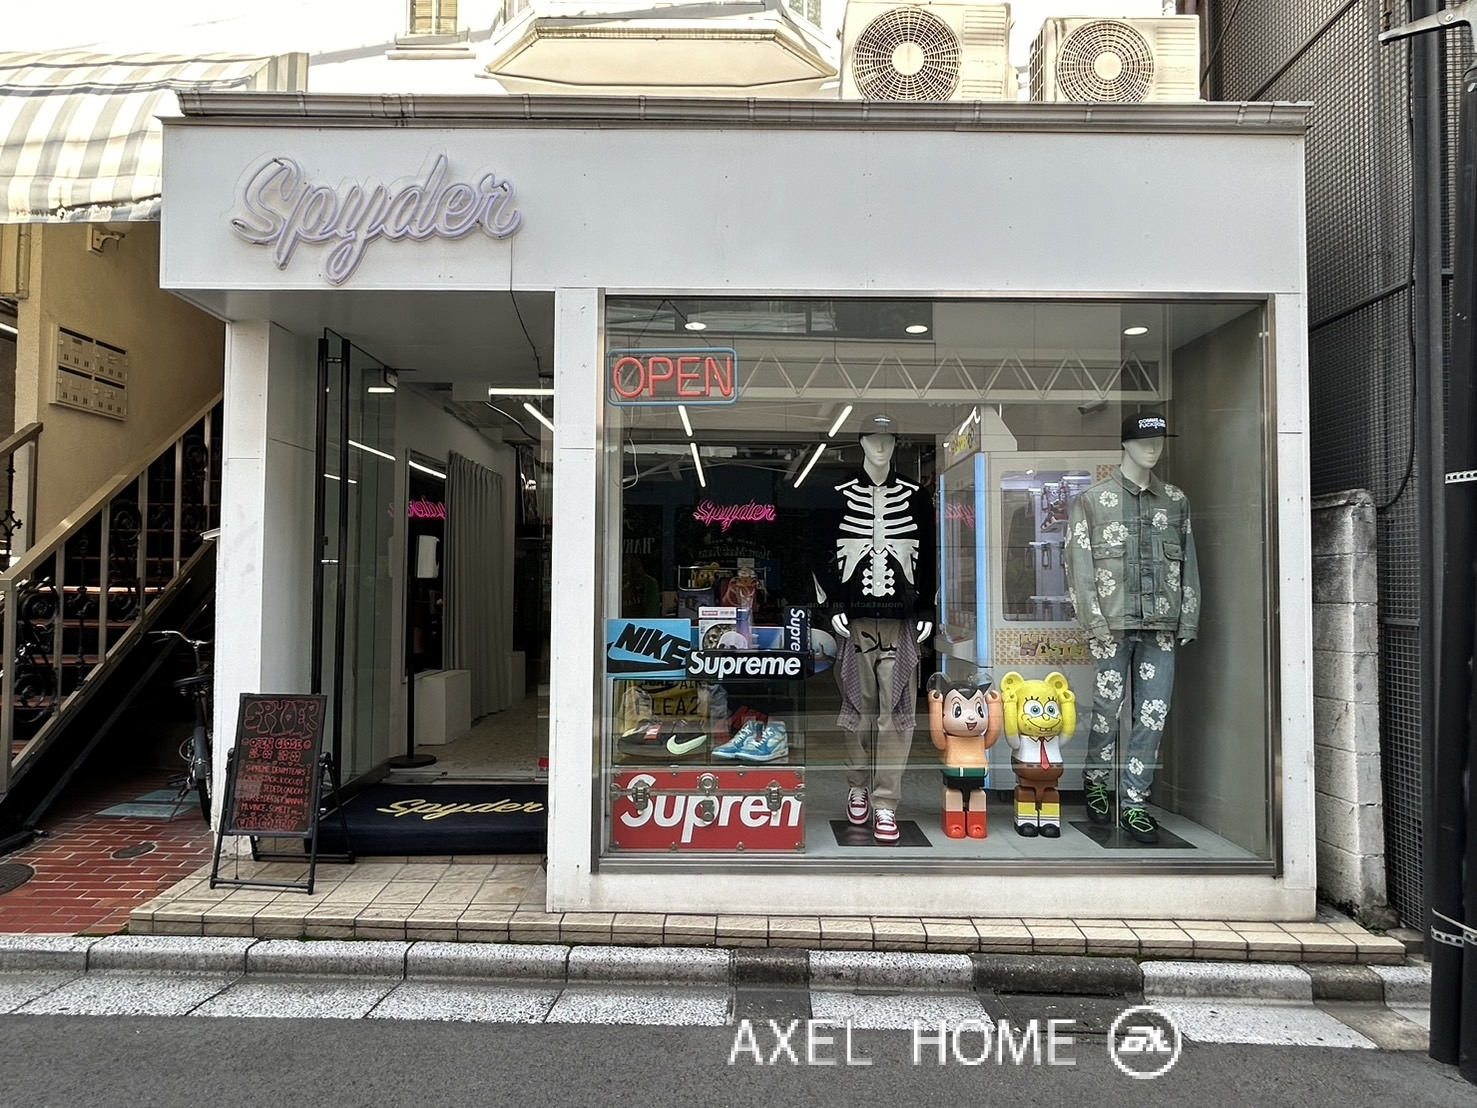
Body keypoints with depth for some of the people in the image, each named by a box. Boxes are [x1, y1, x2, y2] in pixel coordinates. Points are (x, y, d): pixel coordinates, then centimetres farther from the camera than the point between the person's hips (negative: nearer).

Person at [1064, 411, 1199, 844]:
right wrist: (1095, 622, -9)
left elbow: (1188, 564, 15)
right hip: (1113, 625, -3)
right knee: (1108, 710, 2)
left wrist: (1187, 621, 7)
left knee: (1153, 715, 1)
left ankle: (1134, 802, 10)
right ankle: (1095, 785, 23)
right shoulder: (1093, 499, 3)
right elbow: (1079, 564, -2)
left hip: (1161, 627, 3)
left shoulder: (1176, 501, 14)